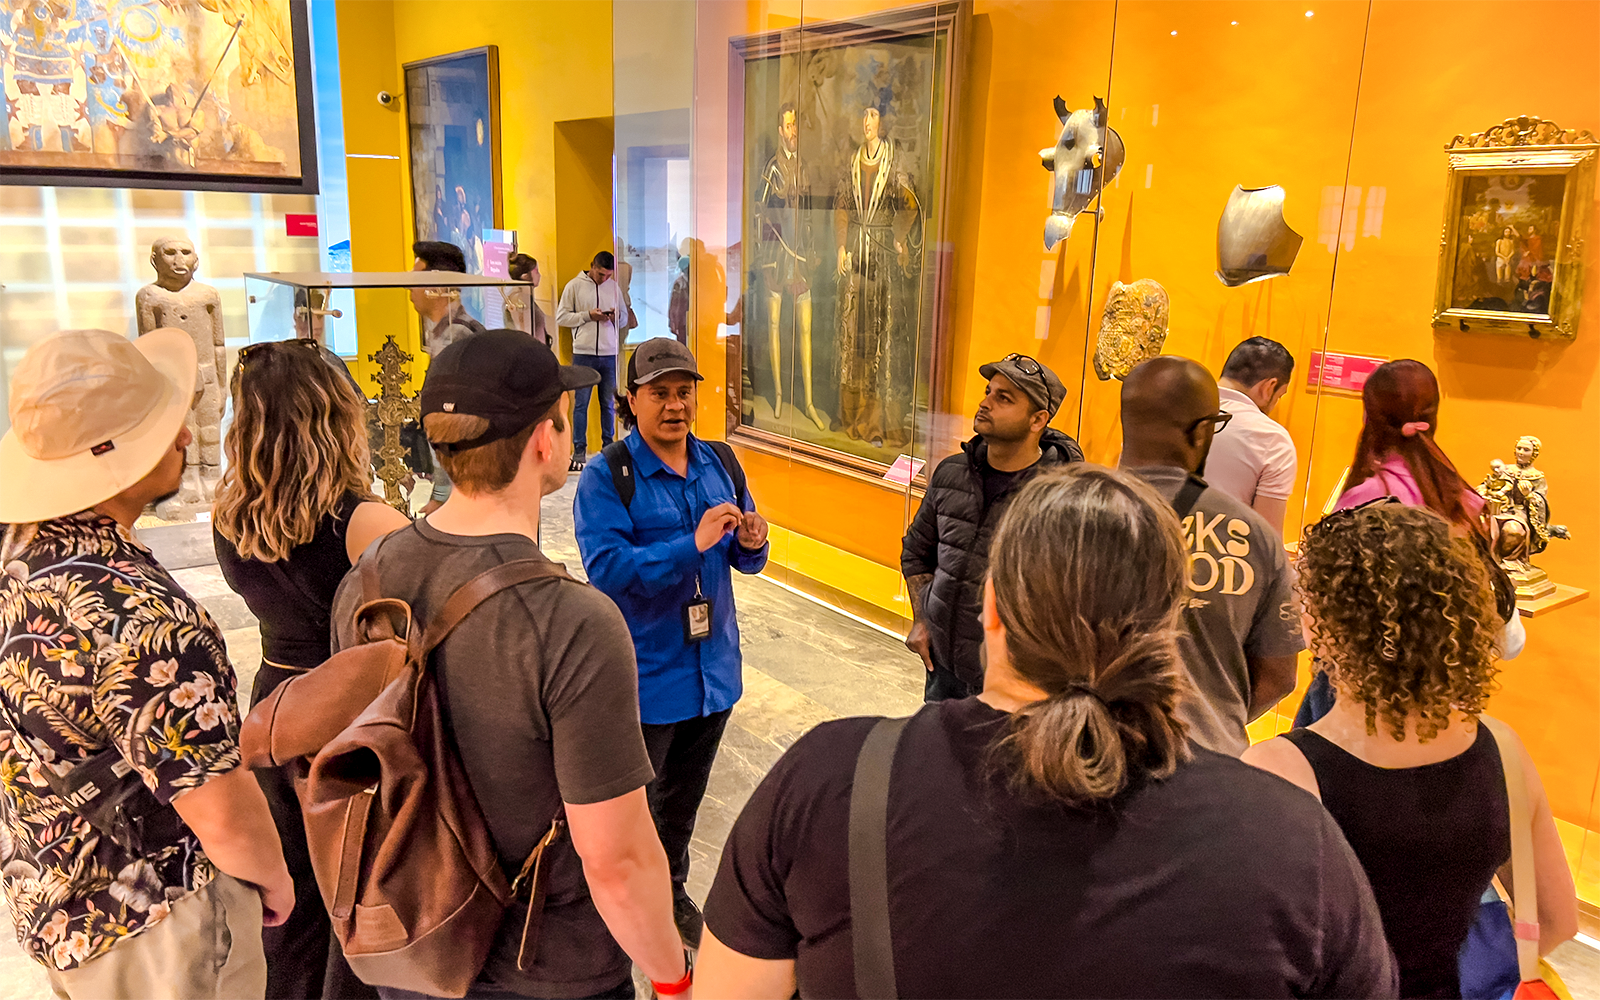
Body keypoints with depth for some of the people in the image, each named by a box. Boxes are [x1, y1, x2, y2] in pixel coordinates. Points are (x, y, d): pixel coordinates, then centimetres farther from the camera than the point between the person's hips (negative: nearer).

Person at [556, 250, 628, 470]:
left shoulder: (614, 287, 10)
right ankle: (579, 451, 4)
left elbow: (625, 318, 16)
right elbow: (561, 317, -1)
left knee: (609, 403, 7)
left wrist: (616, 316, -7)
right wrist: (587, 315, -12)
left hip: (610, 354, 3)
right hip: (583, 354, -3)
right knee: (581, 403, -1)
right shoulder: (574, 286, 2)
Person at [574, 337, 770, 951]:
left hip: (713, 666, 6)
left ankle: (671, 893, 45)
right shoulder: (606, 476, -14)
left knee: (684, 797, 24)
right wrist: (694, 544, -31)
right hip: (644, 674, -6)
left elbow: (744, 558, 11)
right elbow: (607, 569, -25)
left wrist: (751, 543, -12)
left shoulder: (720, 463, 5)